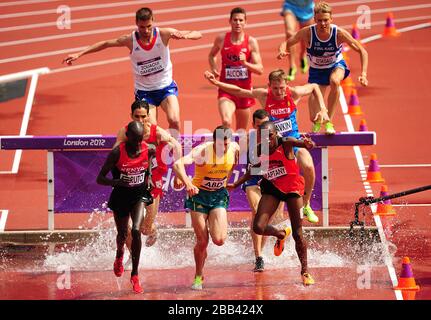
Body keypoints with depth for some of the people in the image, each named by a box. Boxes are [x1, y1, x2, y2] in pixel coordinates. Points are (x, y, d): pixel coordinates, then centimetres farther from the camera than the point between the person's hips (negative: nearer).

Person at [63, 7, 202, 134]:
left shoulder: (164, 34, -14)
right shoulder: (130, 40, -13)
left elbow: (197, 34, -14)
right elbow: (105, 44, 0)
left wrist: (184, 36, -38)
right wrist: (79, 54, -2)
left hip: (166, 87, 0)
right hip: (144, 91, 0)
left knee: (174, 120, -22)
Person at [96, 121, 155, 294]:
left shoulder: (149, 150, -13)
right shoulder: (117, 153, -22)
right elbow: (100, 179, -17)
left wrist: (149, 177, 0)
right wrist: (117, 182, -34)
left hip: (140, 194, 1)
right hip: (121, 195, -1)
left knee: (136, 230, -20)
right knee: (122, 234, 15)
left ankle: (135, 274, -8)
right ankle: (119, 256, 55)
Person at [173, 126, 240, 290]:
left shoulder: (234, 148, -12)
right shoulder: (203, 150, -25)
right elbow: (178, 164, -40)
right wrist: (188, 183, -54)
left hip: (219, 195, 3)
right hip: (199, 194, -3)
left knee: (219, 240, -14)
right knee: (202, 242, -2)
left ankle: (214, 223, 24)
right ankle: (198, 276, 23)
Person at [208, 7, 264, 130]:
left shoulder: (251, 42, -3)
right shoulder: (221, 39, -1)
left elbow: (260, 69, -6)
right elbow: (212, 55, 20)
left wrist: (245, 63, -24)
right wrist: (214, 69, 2)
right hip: (226, 89, -1)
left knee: (241, 131, 14)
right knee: (226, 122, -28)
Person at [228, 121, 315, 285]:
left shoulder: (286, 144, -21)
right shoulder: (259, 151, -10)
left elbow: (298, 142, -38)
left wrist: (306, 144, -62)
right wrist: (235, 184, -4)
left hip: (292, 188, -3)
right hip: (272, 188, 3)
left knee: (297, 234, -5)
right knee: (258, 227, -13)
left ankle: (305, 272, 14)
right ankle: (281, 234, 22)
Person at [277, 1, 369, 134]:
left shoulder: (339, 33, -29)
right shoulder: (307, 33, -29)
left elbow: (362, 52, -21)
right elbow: (286, 43, -21)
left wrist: (363, 74, -33)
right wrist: (282, 51, -46)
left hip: (336, 65, -1)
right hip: (316, 70, 1)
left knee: (335, 81, -36)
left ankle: (329, 122, -20)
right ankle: (316, 124, 37)